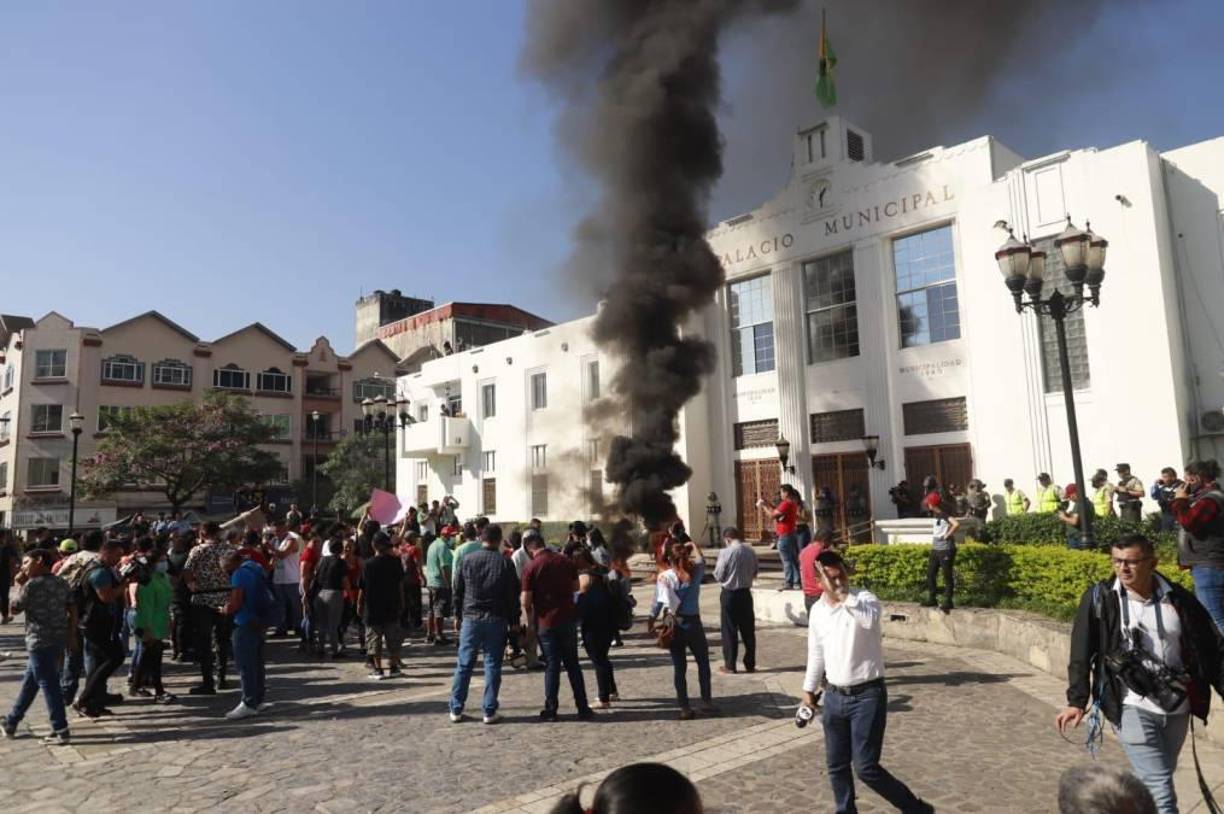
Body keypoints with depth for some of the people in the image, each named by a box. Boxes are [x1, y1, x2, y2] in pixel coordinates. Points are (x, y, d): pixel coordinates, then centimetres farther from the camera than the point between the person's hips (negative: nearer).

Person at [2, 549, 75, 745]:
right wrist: (72, 636, 12)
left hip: (40, 642, -8)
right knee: (29, 683, 21)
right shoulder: (62, 583, 8)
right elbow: (72, 610, 7)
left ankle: (61, 731, -3)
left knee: (49, 685, -4)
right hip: (59, 640, 8)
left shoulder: (32, 584, -12)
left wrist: (19, 585, 8)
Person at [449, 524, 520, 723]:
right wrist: (514, 621, 5)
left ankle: (456, 710, 14)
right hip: (496, 619, -2)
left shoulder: (467, 560, 1)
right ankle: (489, 711, 7)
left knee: (464, 665, 9)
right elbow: (513, 595, -3)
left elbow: (458, 590, 6)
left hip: (470, 618, 2)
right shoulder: (505, 563, -4)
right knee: (493, 666, 5)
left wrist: (457, 616, 15)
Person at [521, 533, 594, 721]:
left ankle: (551, 710, 11)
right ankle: (583, 708, 14)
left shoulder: (531, 568, -11)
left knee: (552, 666, 6)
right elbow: (576, 587, 12)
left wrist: (529, 619, 6)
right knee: (573, 664, 12)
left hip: (547, 622, -3)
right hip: (569, 619, 3)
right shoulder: (565, 561, 1)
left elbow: (526, 602, -12)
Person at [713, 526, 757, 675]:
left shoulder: (725, 552, -15)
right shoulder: (750, 551, 0)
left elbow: (718, 576, -11)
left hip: (729, 594, -4)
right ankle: (750, 664, 18)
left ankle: (730, 665, 10)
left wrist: (716, 565, 8)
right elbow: (755, 572, 9)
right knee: (748, 630, 12)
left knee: (729, 630, 5)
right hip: (746, 593, 4)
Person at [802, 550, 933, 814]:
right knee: (836, 765, 13)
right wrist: (809, 688, 20)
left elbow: (870, 620, -39)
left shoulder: (864, 598, -14)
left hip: (868, 695, -6)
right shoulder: (817, 610, 4)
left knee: (866, 768, -5)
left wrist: (843, 595, -37)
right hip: (835, 696, 6)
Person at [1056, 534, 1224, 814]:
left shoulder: (1179, 599, 1)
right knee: (1159, 787, -8)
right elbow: (1081, 654, -6)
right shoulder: (1099, 599, -6)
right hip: (1133, 708, -4)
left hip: (1176, 708, 4)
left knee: (1151, 781, 17)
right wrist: (1077, 701, -12)